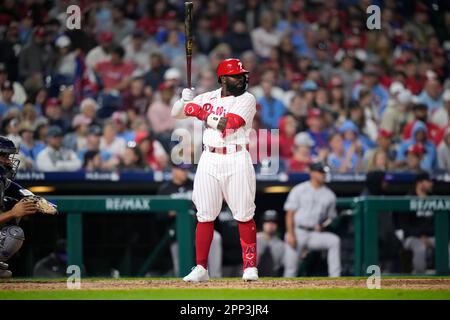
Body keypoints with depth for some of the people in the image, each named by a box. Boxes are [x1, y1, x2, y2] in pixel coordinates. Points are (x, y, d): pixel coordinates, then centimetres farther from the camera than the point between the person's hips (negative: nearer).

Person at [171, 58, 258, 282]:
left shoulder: (246, 99, -2)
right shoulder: (209, 97, 12)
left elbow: (227, 124, -16)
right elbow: (176, 113, 16)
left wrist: (201, 112, -7)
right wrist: (186, 101, -5)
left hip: (237, 160, -3)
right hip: (209, 160, 3)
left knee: (244, 216, -4)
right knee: (205, 216, 2)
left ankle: (250, 267, 2)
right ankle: (201, 269, 7)